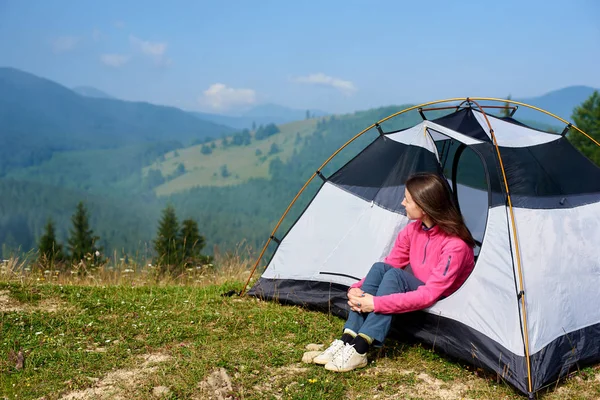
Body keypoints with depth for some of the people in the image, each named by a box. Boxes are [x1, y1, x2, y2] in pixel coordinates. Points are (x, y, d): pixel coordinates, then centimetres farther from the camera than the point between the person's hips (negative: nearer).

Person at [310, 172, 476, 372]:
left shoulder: (455, 246, -25)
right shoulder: (412, 230, -3)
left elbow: (430, 295, -30)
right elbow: (389, 265, 2)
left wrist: (377, 303, -34)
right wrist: (356, 289, -16)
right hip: (414, 293, 7)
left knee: (395, 276, -31)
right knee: (379, 268, -22)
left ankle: (358, 350, -33)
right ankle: (346, 341, -25)